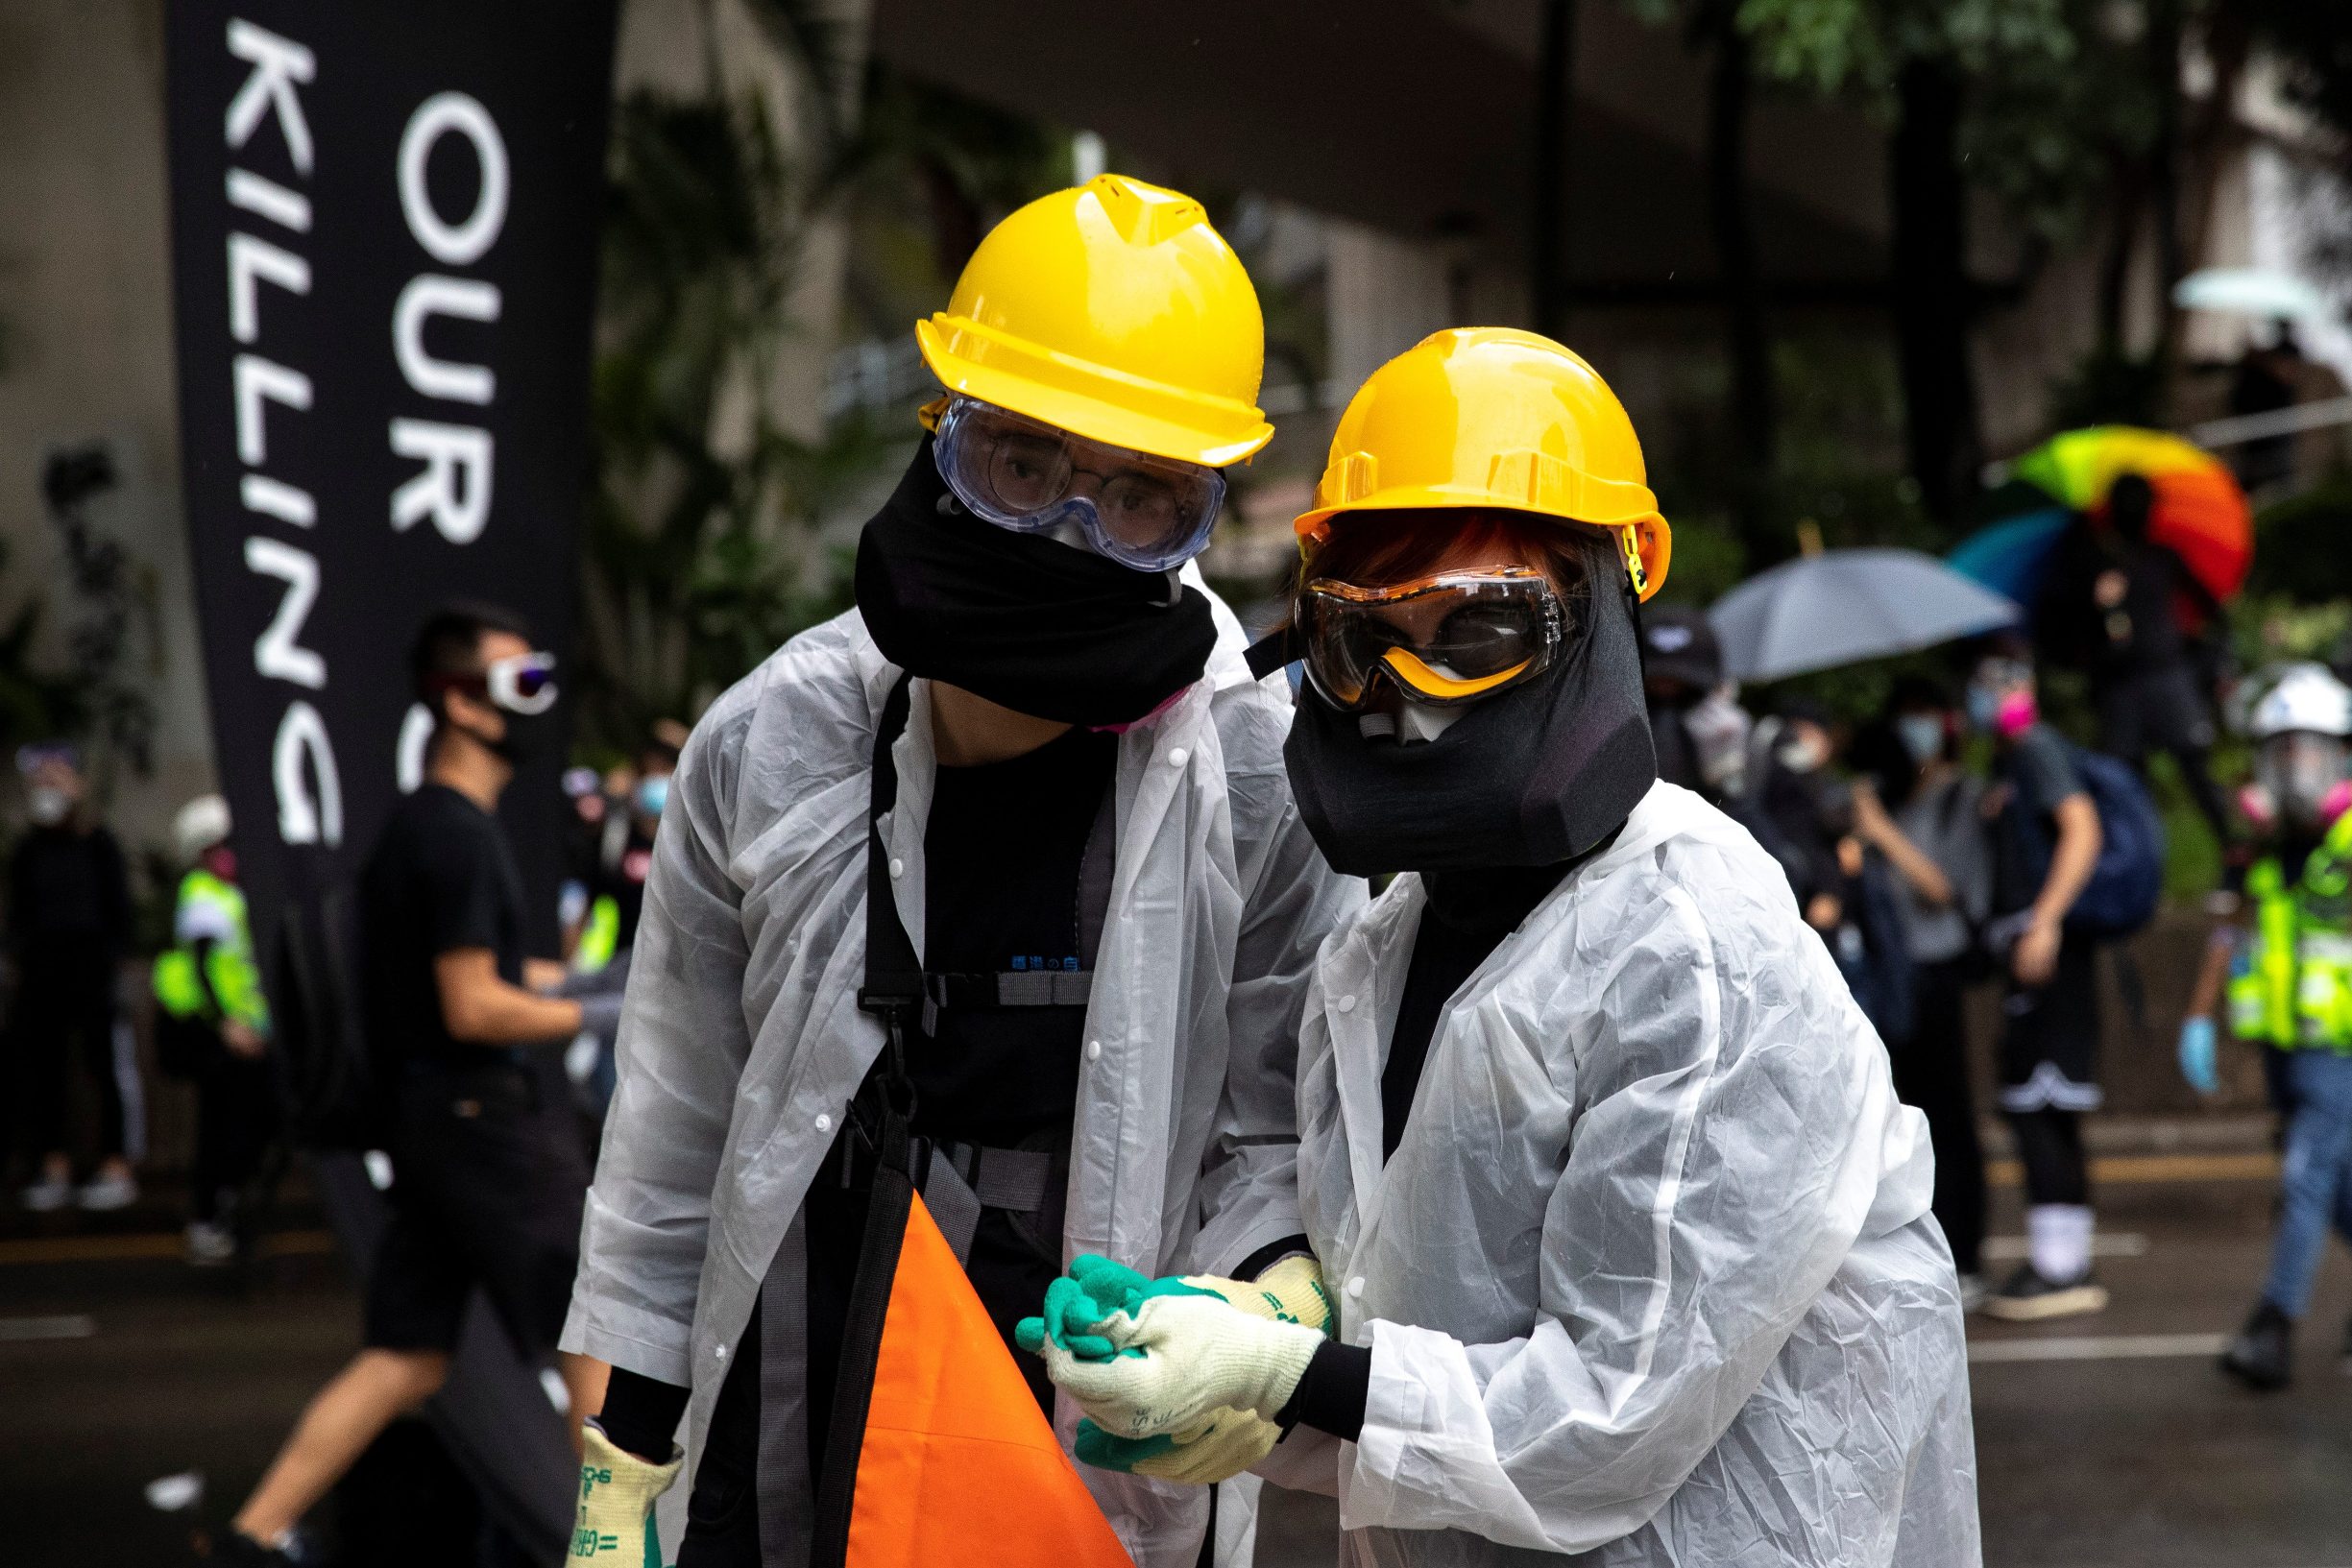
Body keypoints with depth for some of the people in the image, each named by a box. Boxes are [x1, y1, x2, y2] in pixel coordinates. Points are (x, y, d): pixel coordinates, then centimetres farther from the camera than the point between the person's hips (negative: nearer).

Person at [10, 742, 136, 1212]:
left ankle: (116, 1169, -2)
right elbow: (18, 913, 14)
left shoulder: (97, 844, 0)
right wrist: (20, 958, 3)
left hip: (90, 965, -4)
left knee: (104, 1066, -5)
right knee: (44, 1068, 3)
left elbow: (118, 909, 0)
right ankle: (54, 1169, 9)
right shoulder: (27, 851, 11)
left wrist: (112, 960, -7)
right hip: (41, 971, 4)